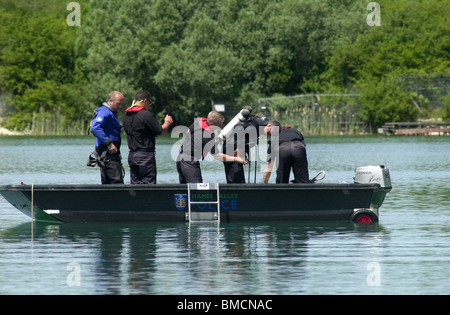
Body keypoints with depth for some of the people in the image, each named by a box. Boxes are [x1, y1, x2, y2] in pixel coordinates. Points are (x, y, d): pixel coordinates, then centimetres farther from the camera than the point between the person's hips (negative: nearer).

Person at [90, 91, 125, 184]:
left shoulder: (111, 113, 22)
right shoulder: (105, 112, -11)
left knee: (106, 184, 11)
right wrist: (109, 143, -25)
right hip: (108, 153, -11)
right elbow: (95, 128, -26)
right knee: (117, 183, -16)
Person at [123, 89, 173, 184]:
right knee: (148, 184, -4)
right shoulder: (146, 114, -15)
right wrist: (167, 123, 12)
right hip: (146, 155, -7)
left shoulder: (126, 115, 9)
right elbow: (160, 131, -11)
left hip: (132, 154, 7)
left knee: (135, 184, 10)